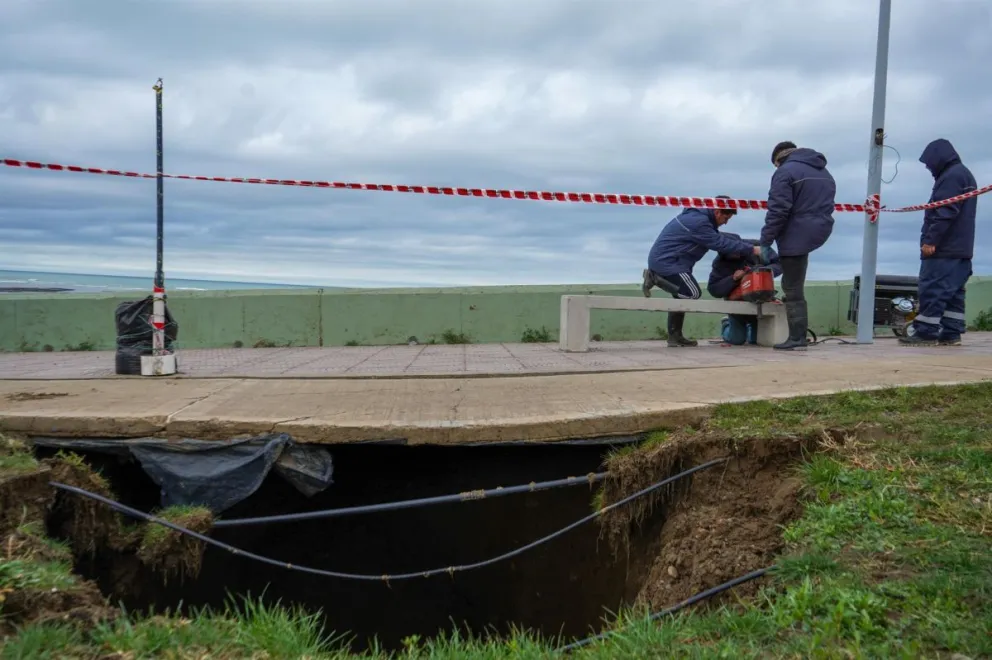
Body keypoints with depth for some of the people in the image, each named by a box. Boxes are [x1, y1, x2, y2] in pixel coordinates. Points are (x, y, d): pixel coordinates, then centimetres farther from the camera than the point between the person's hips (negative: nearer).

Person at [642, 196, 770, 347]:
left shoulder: (698, 216, 13)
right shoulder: (699, 222, -20)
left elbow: (717, 237, 18)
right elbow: (720, 243, -20)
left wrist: (750, 246, 9)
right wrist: (752, 249, -14)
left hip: (663, 259, 11)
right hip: (666, 261, -11)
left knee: (682, 295, 15)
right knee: (692, 293, -14)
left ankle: (675, 336, 19)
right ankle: (654, 278, -8)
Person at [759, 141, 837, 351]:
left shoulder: (786, 172, -8)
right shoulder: (824, 173, 20)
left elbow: (778, 211, -16)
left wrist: (764, 242, -11)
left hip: (796, 236, -9)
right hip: (820, 232, 9)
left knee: (793, 290, -4)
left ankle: (797, 339, -3)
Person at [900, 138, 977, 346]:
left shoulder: (952, 175, -11)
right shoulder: (965, 174, 23)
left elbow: (944, 212, -21)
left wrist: (930, 240, -21)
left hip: (944, 249, -10)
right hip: (960, 248, 10)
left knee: (932, 289, -10)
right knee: (953, 292, 7)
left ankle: (926, 332, -10)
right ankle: (951, 333, 7)